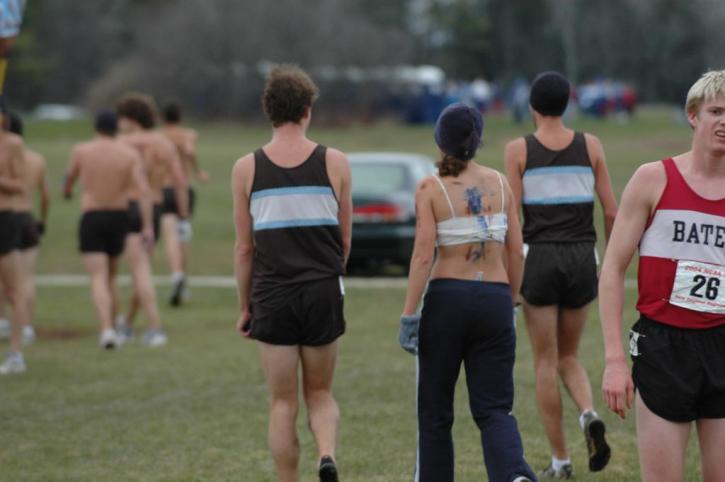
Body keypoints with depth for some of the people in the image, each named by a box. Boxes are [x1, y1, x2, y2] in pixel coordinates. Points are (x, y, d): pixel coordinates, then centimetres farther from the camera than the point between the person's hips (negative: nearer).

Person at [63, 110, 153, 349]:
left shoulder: (81, 151, -3)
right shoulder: (130, 154, -3)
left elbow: (70, 177, 15)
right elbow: (144, 189, -13)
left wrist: (67, 190, 40)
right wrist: (148, 226, -14)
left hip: (91, 218, -2)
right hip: (119, 217, 2)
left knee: (98, 278, -8)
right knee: (111, 274, 21)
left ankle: (107, 329, -27)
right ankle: (109, 327, 26)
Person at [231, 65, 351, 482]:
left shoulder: (247, 169, -1)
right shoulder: (335, 163, 0)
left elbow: (245, 248, 1)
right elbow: (345, 240, 6)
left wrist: (245, 306, 10)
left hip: (272, 296, 0)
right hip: (324, 293, 0)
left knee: (284, 404, 7)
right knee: (320, 393, 14)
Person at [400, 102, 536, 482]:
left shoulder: (430, 187, -4)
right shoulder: (499, 183, 6)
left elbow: (423, 255, -11)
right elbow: (516, 253, 7)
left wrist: (409, 314, -8)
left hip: (447, 297, -2)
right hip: (495, 299, 2)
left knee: (435, 408, 13)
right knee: (494, 408, 3)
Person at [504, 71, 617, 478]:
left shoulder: (519, 150, -2)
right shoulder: (590, 146, 4)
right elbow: (612, 212, 3)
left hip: (540, 257, -2)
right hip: (583, 258, 2)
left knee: (546, 361, 7)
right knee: (569, 356, 18)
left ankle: (561, 460, 6)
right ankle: (589, 413, -12)